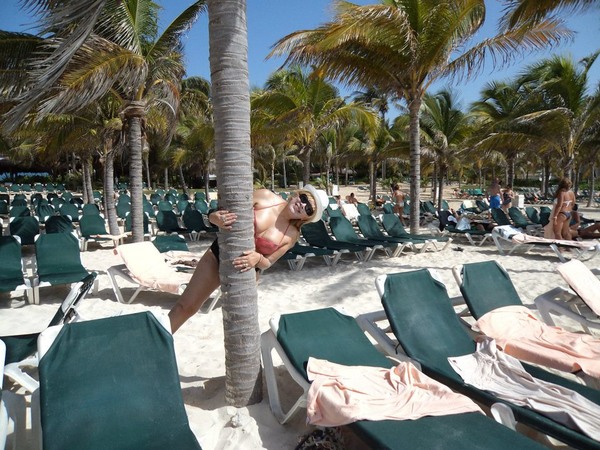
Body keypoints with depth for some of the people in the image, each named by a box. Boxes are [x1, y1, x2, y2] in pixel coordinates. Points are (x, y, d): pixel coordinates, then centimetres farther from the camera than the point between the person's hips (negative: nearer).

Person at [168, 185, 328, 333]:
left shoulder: (292, 235, -11)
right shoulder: (265, 196, -14)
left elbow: (267, 263, -5)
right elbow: (215, 213, -11)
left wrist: (258, 259, -28)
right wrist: (217, 218, -34)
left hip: (245, 271, 1)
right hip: (217, 255, 0)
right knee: (186, 306, 7)